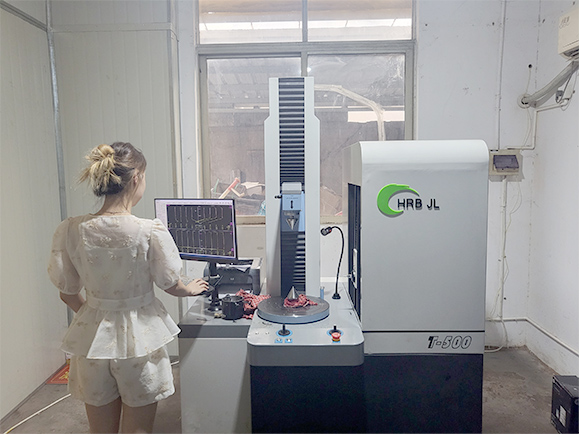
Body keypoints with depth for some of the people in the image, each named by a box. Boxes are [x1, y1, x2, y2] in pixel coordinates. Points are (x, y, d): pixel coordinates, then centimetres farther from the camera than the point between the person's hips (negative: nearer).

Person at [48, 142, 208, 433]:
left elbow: (67, 293, 1)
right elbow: (171, 286, -6)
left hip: (93, 338, 4)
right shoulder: (151, 232, -21)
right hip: (140, 340, -3)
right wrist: (191, 289, 17)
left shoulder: (70, 230, -11)